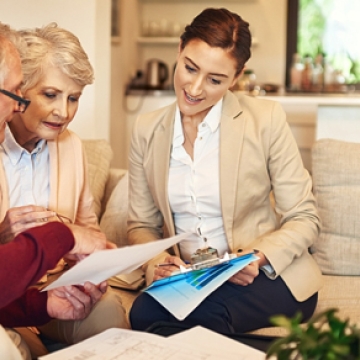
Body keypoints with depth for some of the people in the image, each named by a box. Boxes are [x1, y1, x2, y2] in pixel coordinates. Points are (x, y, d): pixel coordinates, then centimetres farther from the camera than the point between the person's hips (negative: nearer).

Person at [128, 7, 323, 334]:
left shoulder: (266, 120, -7)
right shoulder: (147, 130, 4)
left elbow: (304, 219, -3)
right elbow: (141, 224, 9)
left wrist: (258, 258, -21)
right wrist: (154, 260, -13)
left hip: (268, 277, -2)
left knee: (202, 315, -33)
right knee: (144, 311, -30)